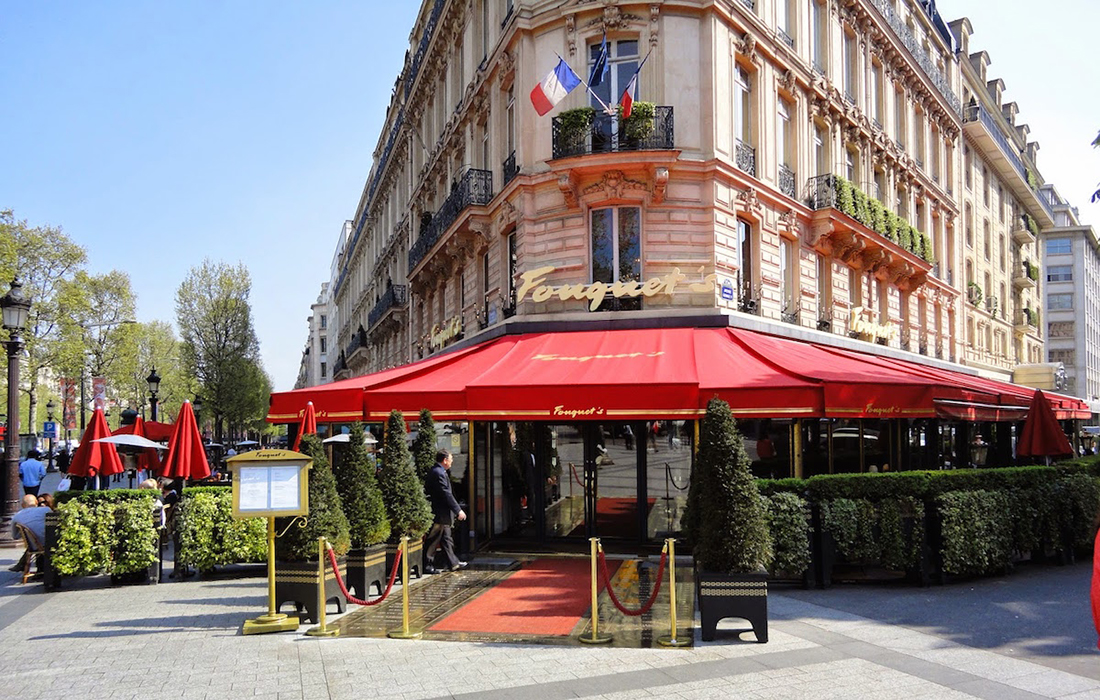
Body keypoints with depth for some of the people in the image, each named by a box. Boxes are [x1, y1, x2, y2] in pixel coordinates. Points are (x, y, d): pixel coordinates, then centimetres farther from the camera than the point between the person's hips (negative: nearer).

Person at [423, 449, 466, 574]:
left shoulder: (436, 471, 13)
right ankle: (427, 566, 5)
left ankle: (453, 563, 24)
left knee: (446, 539, 16)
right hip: (440, 513, -11)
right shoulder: (439, 473, -20)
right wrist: (458, 510, -19)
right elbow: (446, 494, -22)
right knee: (433, 541, -2)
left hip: (442, 514, 11)